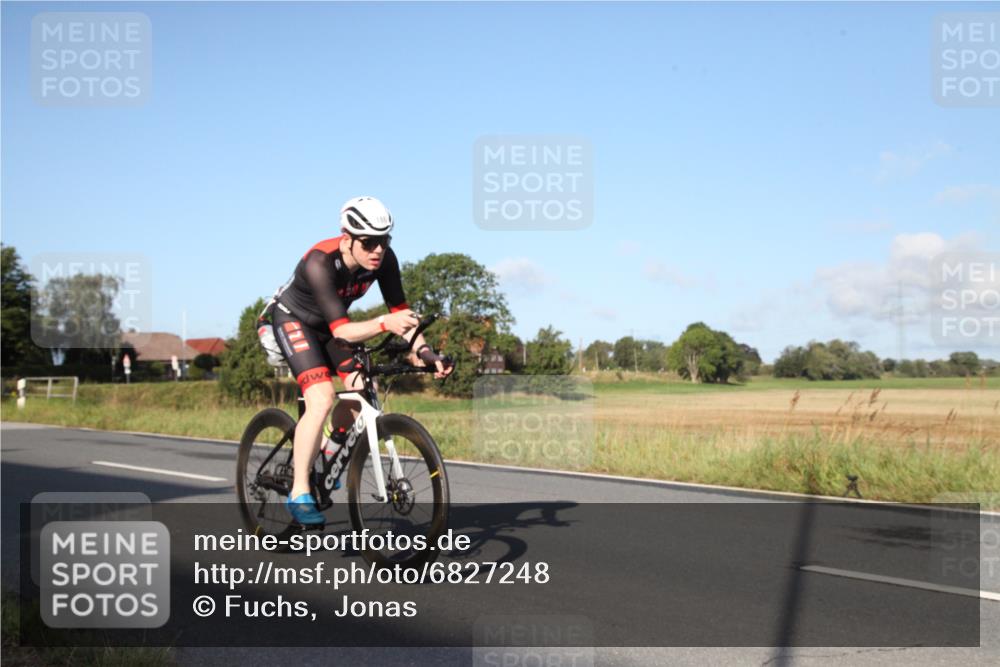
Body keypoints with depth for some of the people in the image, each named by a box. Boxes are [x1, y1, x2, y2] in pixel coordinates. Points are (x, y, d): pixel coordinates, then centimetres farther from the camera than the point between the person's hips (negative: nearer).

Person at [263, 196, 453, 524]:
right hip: (293, 319, -6)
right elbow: (341, 330, -41)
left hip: (327, 325, 6)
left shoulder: (384, 260, -22)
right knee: (321, 399, -24)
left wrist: (423, 349, -32)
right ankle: (299, 494, -14)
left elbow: (400, 310, -17)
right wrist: (384, 323, -57)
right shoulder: (320, 263, -38)